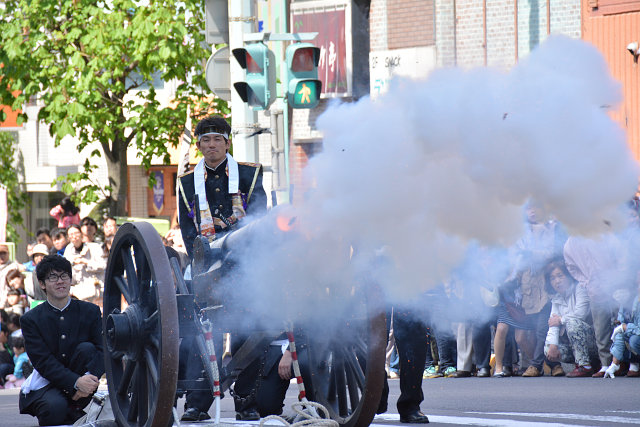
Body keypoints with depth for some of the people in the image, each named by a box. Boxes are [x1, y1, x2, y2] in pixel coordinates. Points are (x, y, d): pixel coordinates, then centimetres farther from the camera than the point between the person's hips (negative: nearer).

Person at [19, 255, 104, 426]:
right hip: (45, 384, -3)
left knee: (86, 348, -24)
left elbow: (102, 351, -5)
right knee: (55, 406, -37)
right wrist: (75, 382, -29)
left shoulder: (90, 311, 4)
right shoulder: (30, 319, -2)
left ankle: (74, 409, -15)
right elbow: (43, 362, -13)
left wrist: (90, 378, -28)